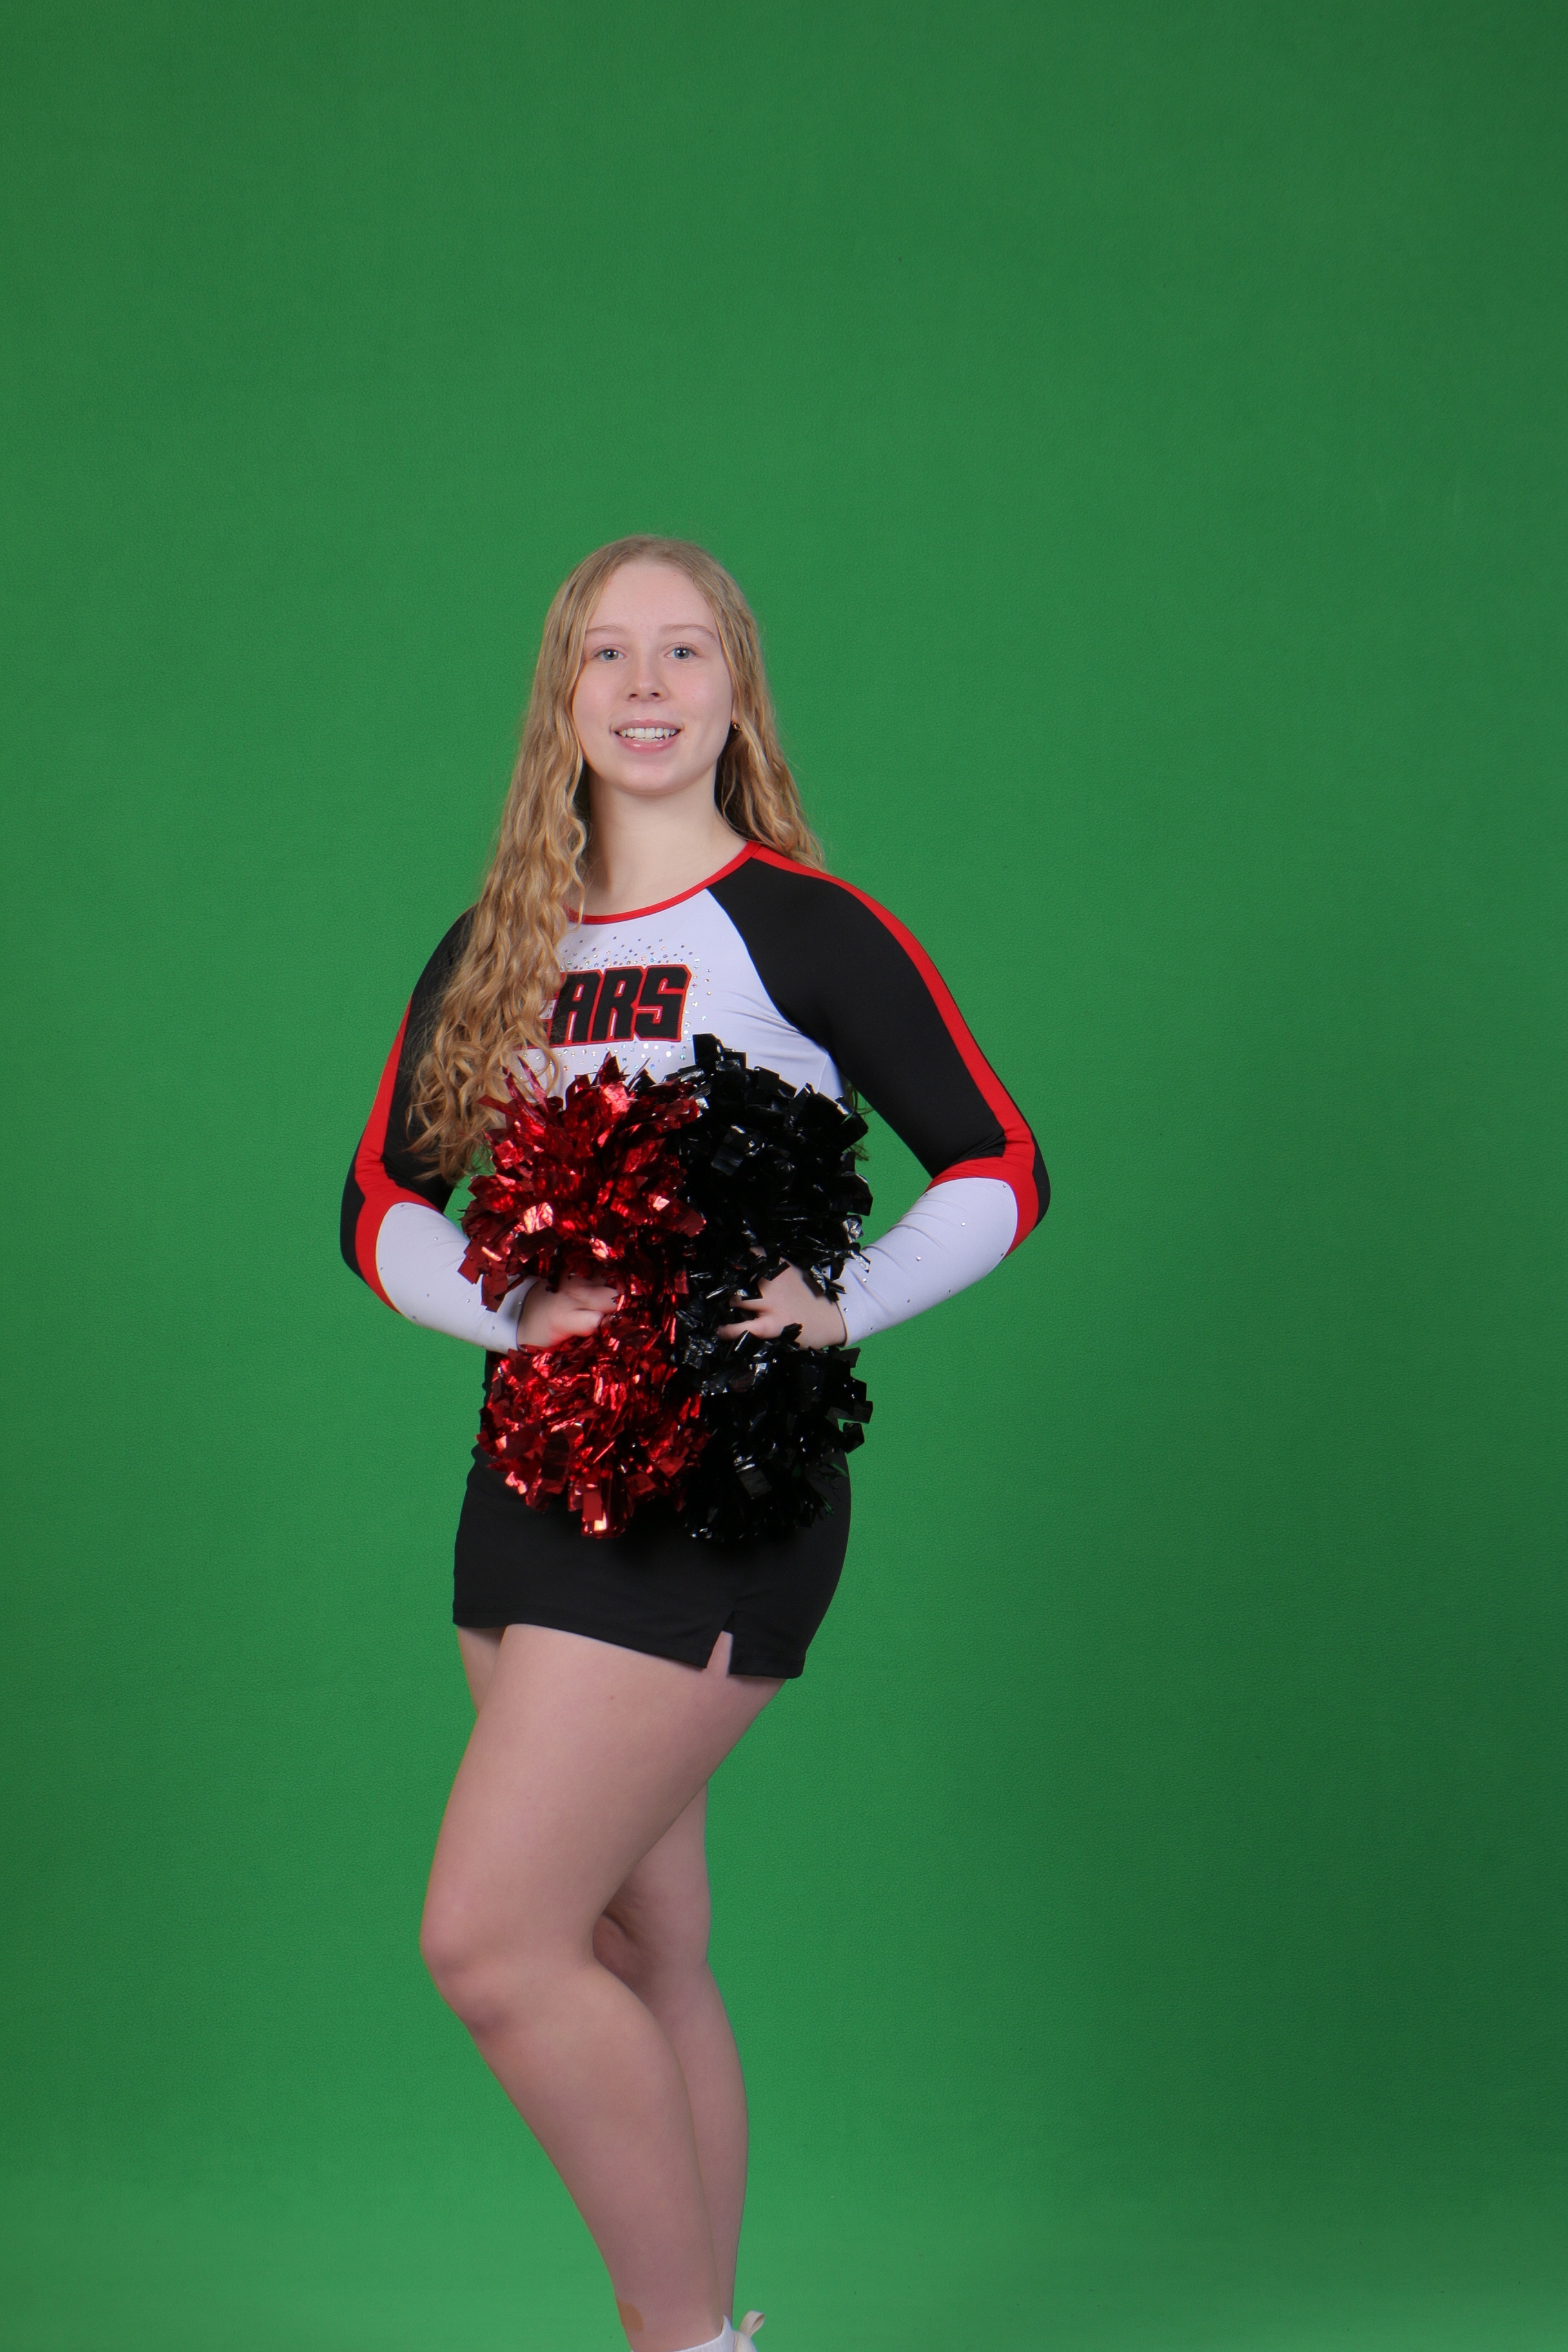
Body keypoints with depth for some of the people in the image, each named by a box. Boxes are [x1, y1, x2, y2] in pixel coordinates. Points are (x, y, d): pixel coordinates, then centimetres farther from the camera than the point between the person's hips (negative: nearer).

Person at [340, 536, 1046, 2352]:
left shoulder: (806, 930, -4)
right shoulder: (489, 955, 12)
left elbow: (1002, 1167, -1)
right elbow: (378, 1207, 9)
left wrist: (842, 1309, -17)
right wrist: (525, 1313, -10)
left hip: (717, 1483, -6)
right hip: (535, 1466, 6)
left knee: (491, 1937, -12)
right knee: (637, 1954, 11)